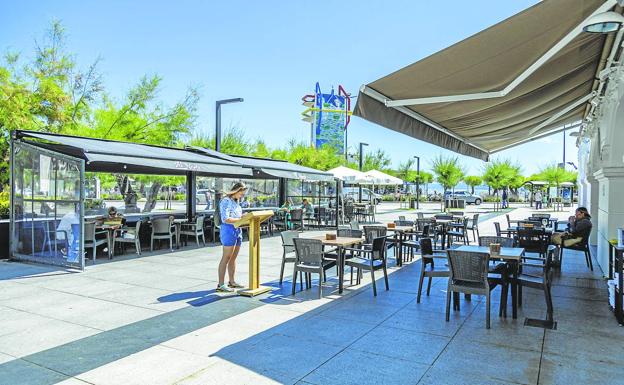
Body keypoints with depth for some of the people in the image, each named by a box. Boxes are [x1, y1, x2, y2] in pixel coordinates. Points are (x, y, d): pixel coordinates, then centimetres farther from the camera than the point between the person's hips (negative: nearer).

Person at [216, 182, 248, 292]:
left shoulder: (236, 201, 16)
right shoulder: (226, 201, -11)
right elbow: (226, 219, -19)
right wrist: (242, 219, -19)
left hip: (238, 231, 9)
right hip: (229, 230, -9)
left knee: (233, 258, 13)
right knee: (226, 258, -7)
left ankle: (231, 282, 22)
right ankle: (220, 285, -3)